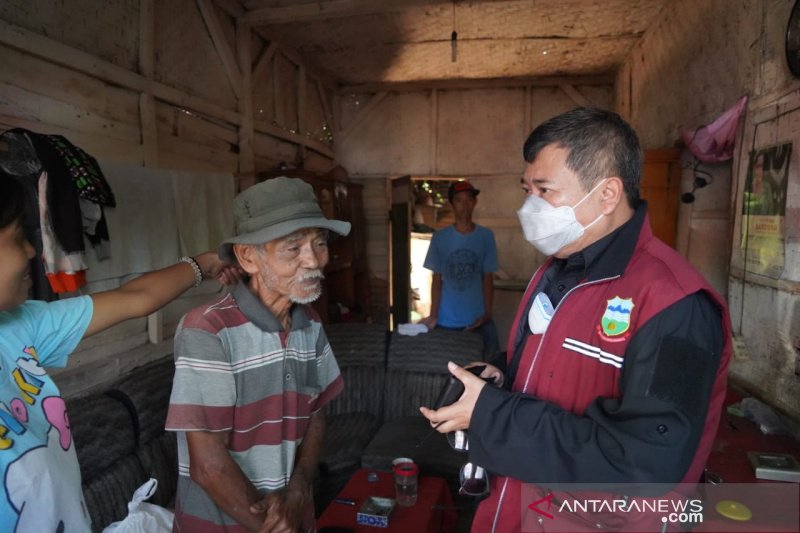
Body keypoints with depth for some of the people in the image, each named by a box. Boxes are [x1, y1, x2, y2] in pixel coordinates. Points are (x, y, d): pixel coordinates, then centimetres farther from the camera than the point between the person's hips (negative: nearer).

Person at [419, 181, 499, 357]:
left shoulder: (486, 236, 0)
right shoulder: (440, 238, -1)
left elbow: (488, 278, 3)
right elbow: (437, 279, 1)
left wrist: (487, 313, -6)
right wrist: (433, 316, -7)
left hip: (478, 319, 0)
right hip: (446, 321, 0)